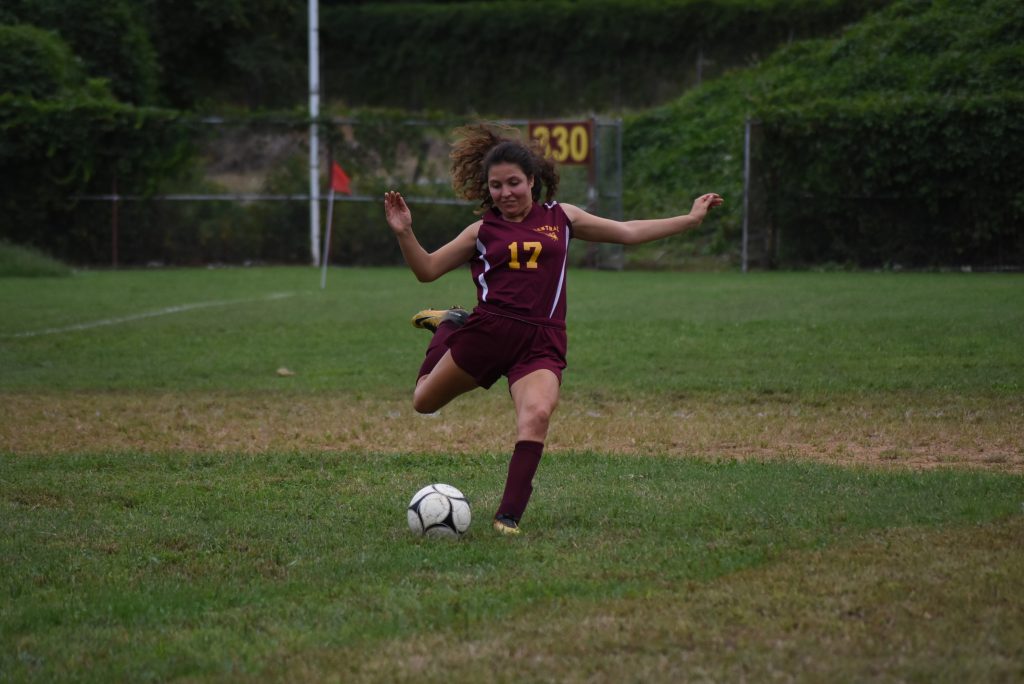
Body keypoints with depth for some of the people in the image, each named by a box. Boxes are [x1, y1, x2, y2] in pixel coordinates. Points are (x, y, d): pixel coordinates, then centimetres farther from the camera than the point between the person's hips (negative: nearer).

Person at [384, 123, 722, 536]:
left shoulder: (560, 218, 12)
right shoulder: (483, 231, 10)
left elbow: (628, 233, 19)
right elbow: (427, 270, 11)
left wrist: (690, 219, 17)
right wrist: (405, 234, -7)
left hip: (541, 342, -1)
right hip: (488, 331, 1)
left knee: (537, 414, -28)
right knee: (425, 402, 15)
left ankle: (509, 517, -24)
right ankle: (449, 325, 43)